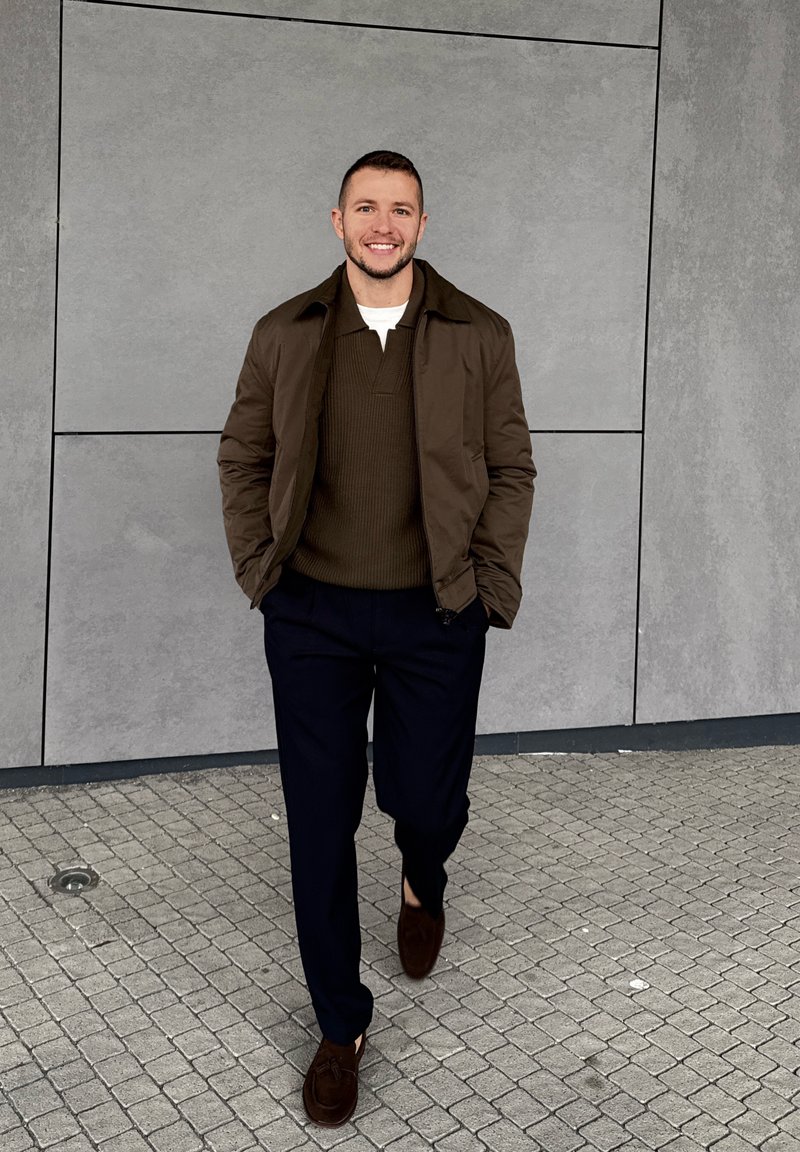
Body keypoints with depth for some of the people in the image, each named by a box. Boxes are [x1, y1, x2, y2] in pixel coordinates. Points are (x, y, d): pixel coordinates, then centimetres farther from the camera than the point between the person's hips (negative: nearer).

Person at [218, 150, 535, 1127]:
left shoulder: (479, 336, 0)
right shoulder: (283, 336, 3)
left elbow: (511, 468, 3)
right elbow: (242, 459, 10)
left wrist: (490, 584, -4)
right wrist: (258, 567, 1)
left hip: (435, 617, 0)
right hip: (310, 616, 1)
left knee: (428, 801, 8)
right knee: (320, 822, 4)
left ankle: (423, 887, 49)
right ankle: (340, 1026, 21)